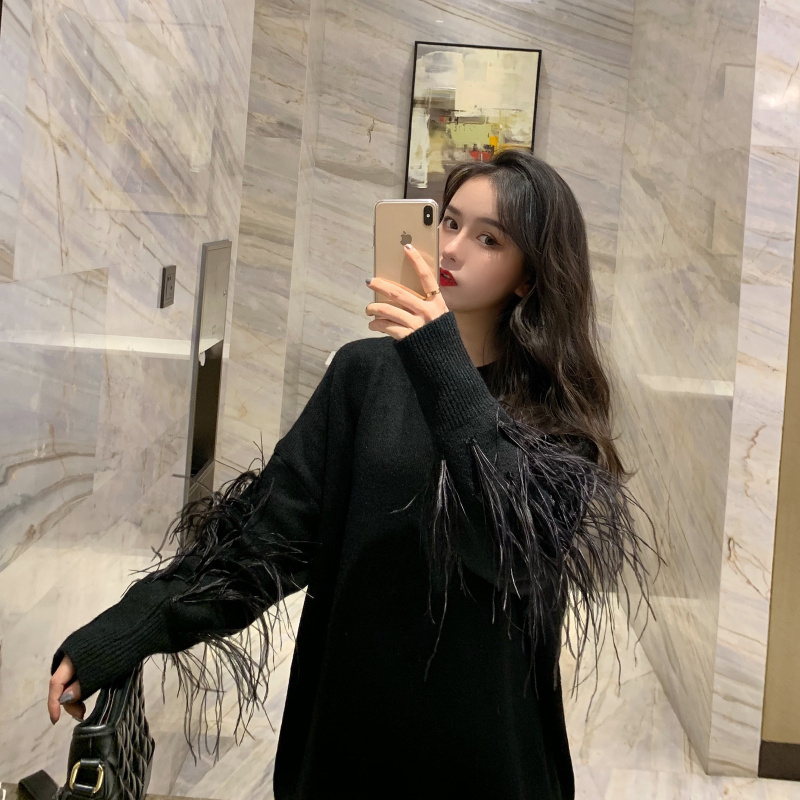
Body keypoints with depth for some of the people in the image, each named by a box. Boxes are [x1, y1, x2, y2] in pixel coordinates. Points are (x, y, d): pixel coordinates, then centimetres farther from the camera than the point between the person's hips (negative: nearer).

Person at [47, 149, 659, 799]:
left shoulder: (555, 405, -4)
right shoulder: (368, 372, 0)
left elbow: (535, 531, -23)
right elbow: (272, 521, -5)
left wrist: (442, 367, -26)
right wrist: (122, 633, -15)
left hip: (484, 734, -1)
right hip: (350, 718, 2)